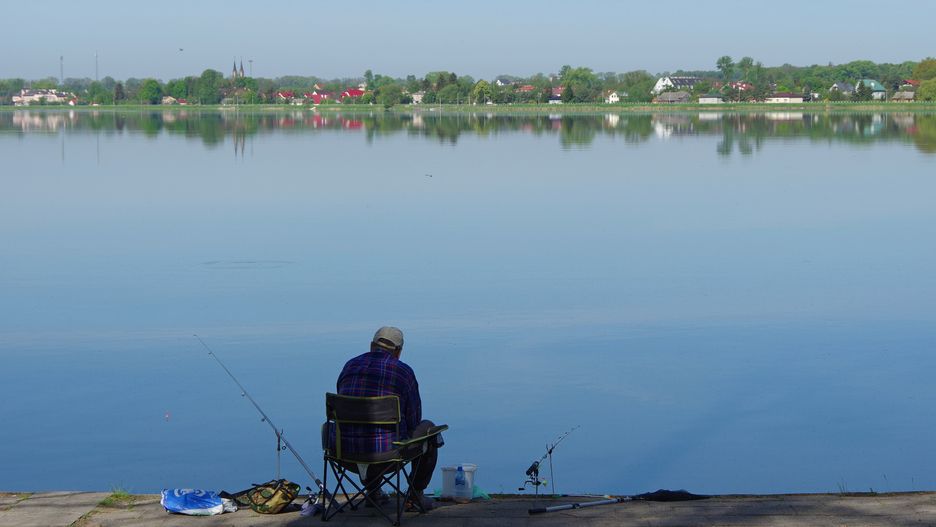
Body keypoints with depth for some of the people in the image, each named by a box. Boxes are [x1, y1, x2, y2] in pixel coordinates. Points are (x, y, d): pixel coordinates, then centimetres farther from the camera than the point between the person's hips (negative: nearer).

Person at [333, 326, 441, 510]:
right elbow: (413, 420, 3)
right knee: (428, 428, 24)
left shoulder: (350, 366, 9)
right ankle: (416, 493, 28)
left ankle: (372, 490, 39)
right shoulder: (404, 371, -2)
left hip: (346, 455, 4)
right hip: (387, 454, -4)